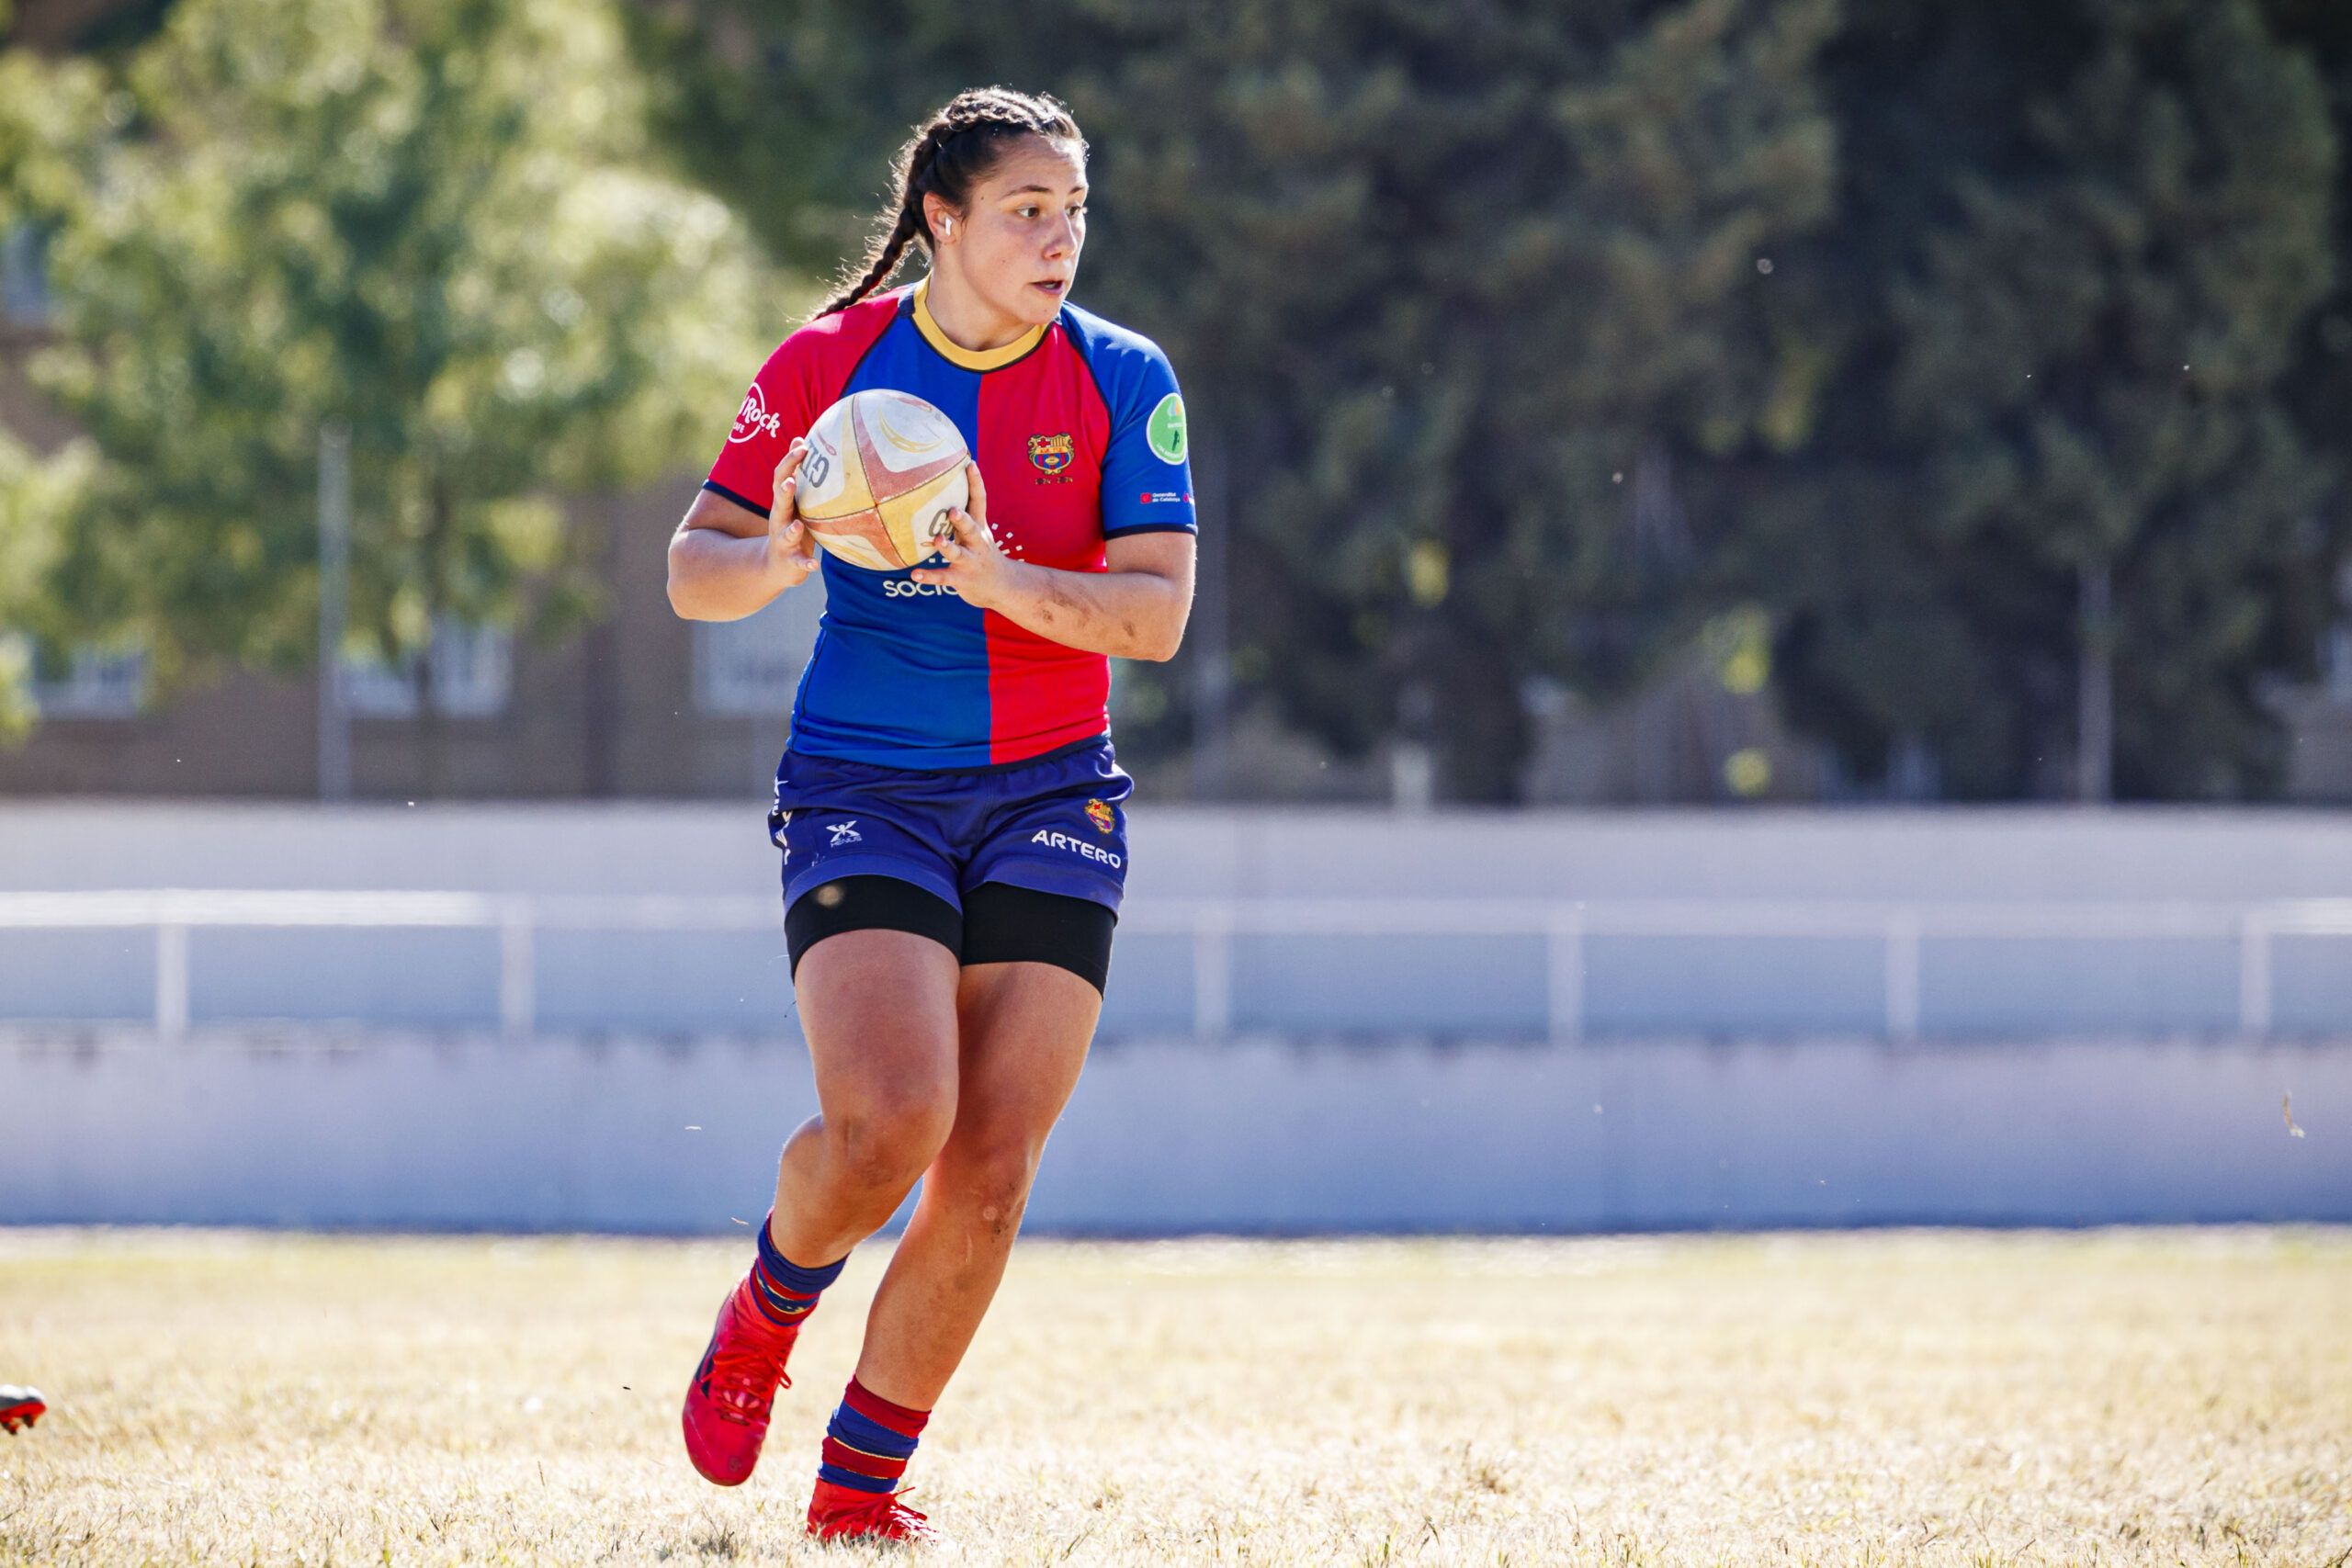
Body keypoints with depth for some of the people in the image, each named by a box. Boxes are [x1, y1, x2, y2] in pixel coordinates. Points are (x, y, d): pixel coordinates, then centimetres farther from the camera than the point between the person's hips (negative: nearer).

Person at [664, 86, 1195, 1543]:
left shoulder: (1124, 380, -1)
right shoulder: (829, 363, -3)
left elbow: (1159, 614, -9)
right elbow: (693, 572, 0)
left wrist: (1000, 580, -25)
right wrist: (779, 559, -22)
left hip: (1050, 801, 2)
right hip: (863, 795, -2)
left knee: (990, 1171, -6)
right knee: (887, 1119, -22)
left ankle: (861, 1487, 9)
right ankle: (767, 1312, 12)